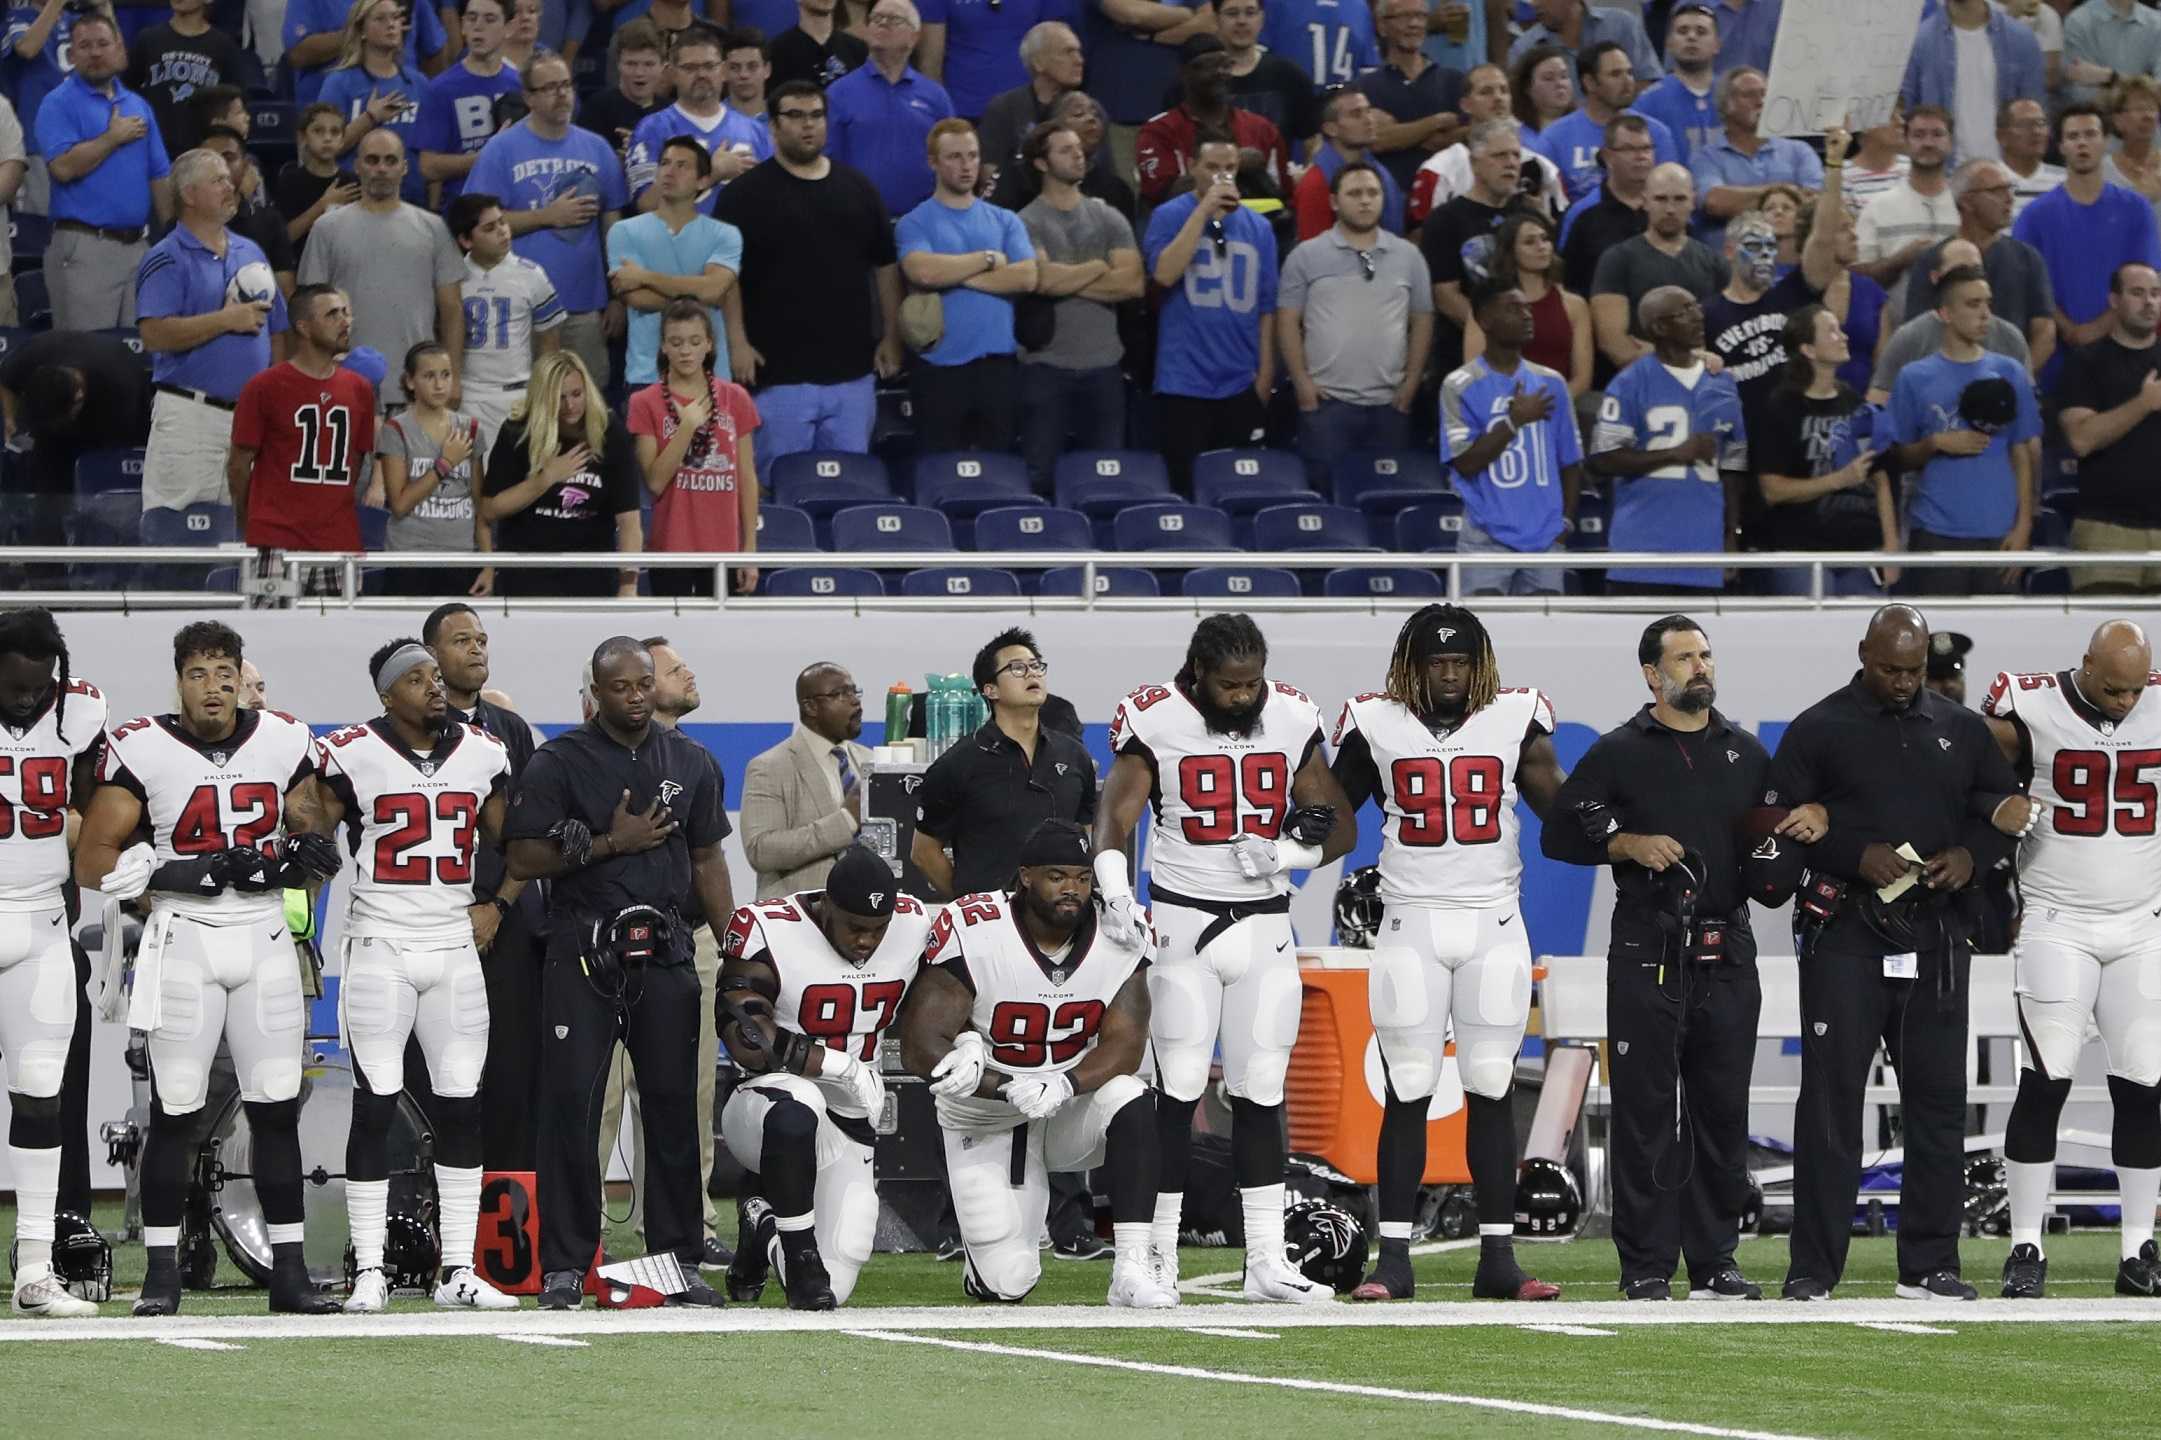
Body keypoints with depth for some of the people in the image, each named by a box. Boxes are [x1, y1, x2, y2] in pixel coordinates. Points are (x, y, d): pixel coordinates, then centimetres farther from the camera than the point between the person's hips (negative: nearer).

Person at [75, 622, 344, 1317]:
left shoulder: (284, 743, 5)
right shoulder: (142, 751, -6)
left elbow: (308, 836, 17)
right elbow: (94, 864, -8)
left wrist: (305, 856, -7)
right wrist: (192, 875, -17)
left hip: (265, 940, 3)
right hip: (183, 943, -3)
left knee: (277, 1109, 2)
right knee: (174, 1111, -2)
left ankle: (289, 1271, 7)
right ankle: (161, 1272, 5)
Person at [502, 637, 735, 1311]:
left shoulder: (691, 763, 12)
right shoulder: (559, 762, -2)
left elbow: (708, 862, 17)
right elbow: (524, 858, -6)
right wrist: (611, 843, -13)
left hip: (665, 947, 4)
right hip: (583, 951, -4)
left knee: (673, 1102, 4)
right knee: (571, 1102, -7)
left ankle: (679, 1259, 11)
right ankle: (564, 1264, -4)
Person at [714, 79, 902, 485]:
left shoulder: (857, 188, 13)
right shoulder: (747, 193, -1)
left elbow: (886, 266, 17)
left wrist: (890, 337, 11)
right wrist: (737, 342, -13)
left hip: (852, 370, 4)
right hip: (780, 371, -4)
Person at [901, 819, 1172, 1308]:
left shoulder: (1118, 940, -10)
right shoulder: (973, 936, -20)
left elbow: (1124, 1046, -17)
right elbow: (920, 1047, -23)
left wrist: (1063, 1086, -37)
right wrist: (1008, 1089, -35)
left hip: (1071, 1109, 2)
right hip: (985, 1122, -2)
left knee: (1130, 1099, -32)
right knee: (1007, 1284, -13)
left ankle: (1131, 1268, -29)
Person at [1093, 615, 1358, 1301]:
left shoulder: (1292, 720, 2)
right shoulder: (1156, 722, -7)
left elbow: (1341, 826, 8)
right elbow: (1113, 823, -9)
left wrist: (1283, 855, -11)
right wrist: (1116, 895, -28)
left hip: (1264, 925, 3)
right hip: (1183, 920, -3)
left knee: (1261, 1092, 3)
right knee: (1178, 1089, -7)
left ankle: (1267, 1261, 5)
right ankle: (1157, 1255, -2)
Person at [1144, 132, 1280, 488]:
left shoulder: (1257, 227, 9)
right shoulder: (1169, 216, 0)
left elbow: (1266, 306, 11)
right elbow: (1164, 273, -18)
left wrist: (1266, 372, 7)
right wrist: (1204, 210, -15)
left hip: (1242, 386, 3)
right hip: (1184, 382, -3)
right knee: (1186, 483, -1)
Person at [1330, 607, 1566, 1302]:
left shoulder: (1514, 722, 4)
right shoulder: (1377, 728, 3)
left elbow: (1563, 815, 3)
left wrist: (1541, 767, -14)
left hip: (1494, 926, 1)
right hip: (1411, 926, -1)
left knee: (1492, 1091, 1)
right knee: (1407, 1093, -3)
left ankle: (1498, 1259, 4)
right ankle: (1393, 1262, -1)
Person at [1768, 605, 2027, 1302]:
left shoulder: (1960, 729, 13)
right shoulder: (1818, 729, 1)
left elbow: (2004, 806, 18)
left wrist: (1972, 854, -3)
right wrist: (1858, 857, -15)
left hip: (1936, 936, 4)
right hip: (1846, 936, -4)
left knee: (1939, 1101, 4)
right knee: (1831, 1099, -5)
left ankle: (1929, 1265, 11)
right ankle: (1813, 1266, -2)